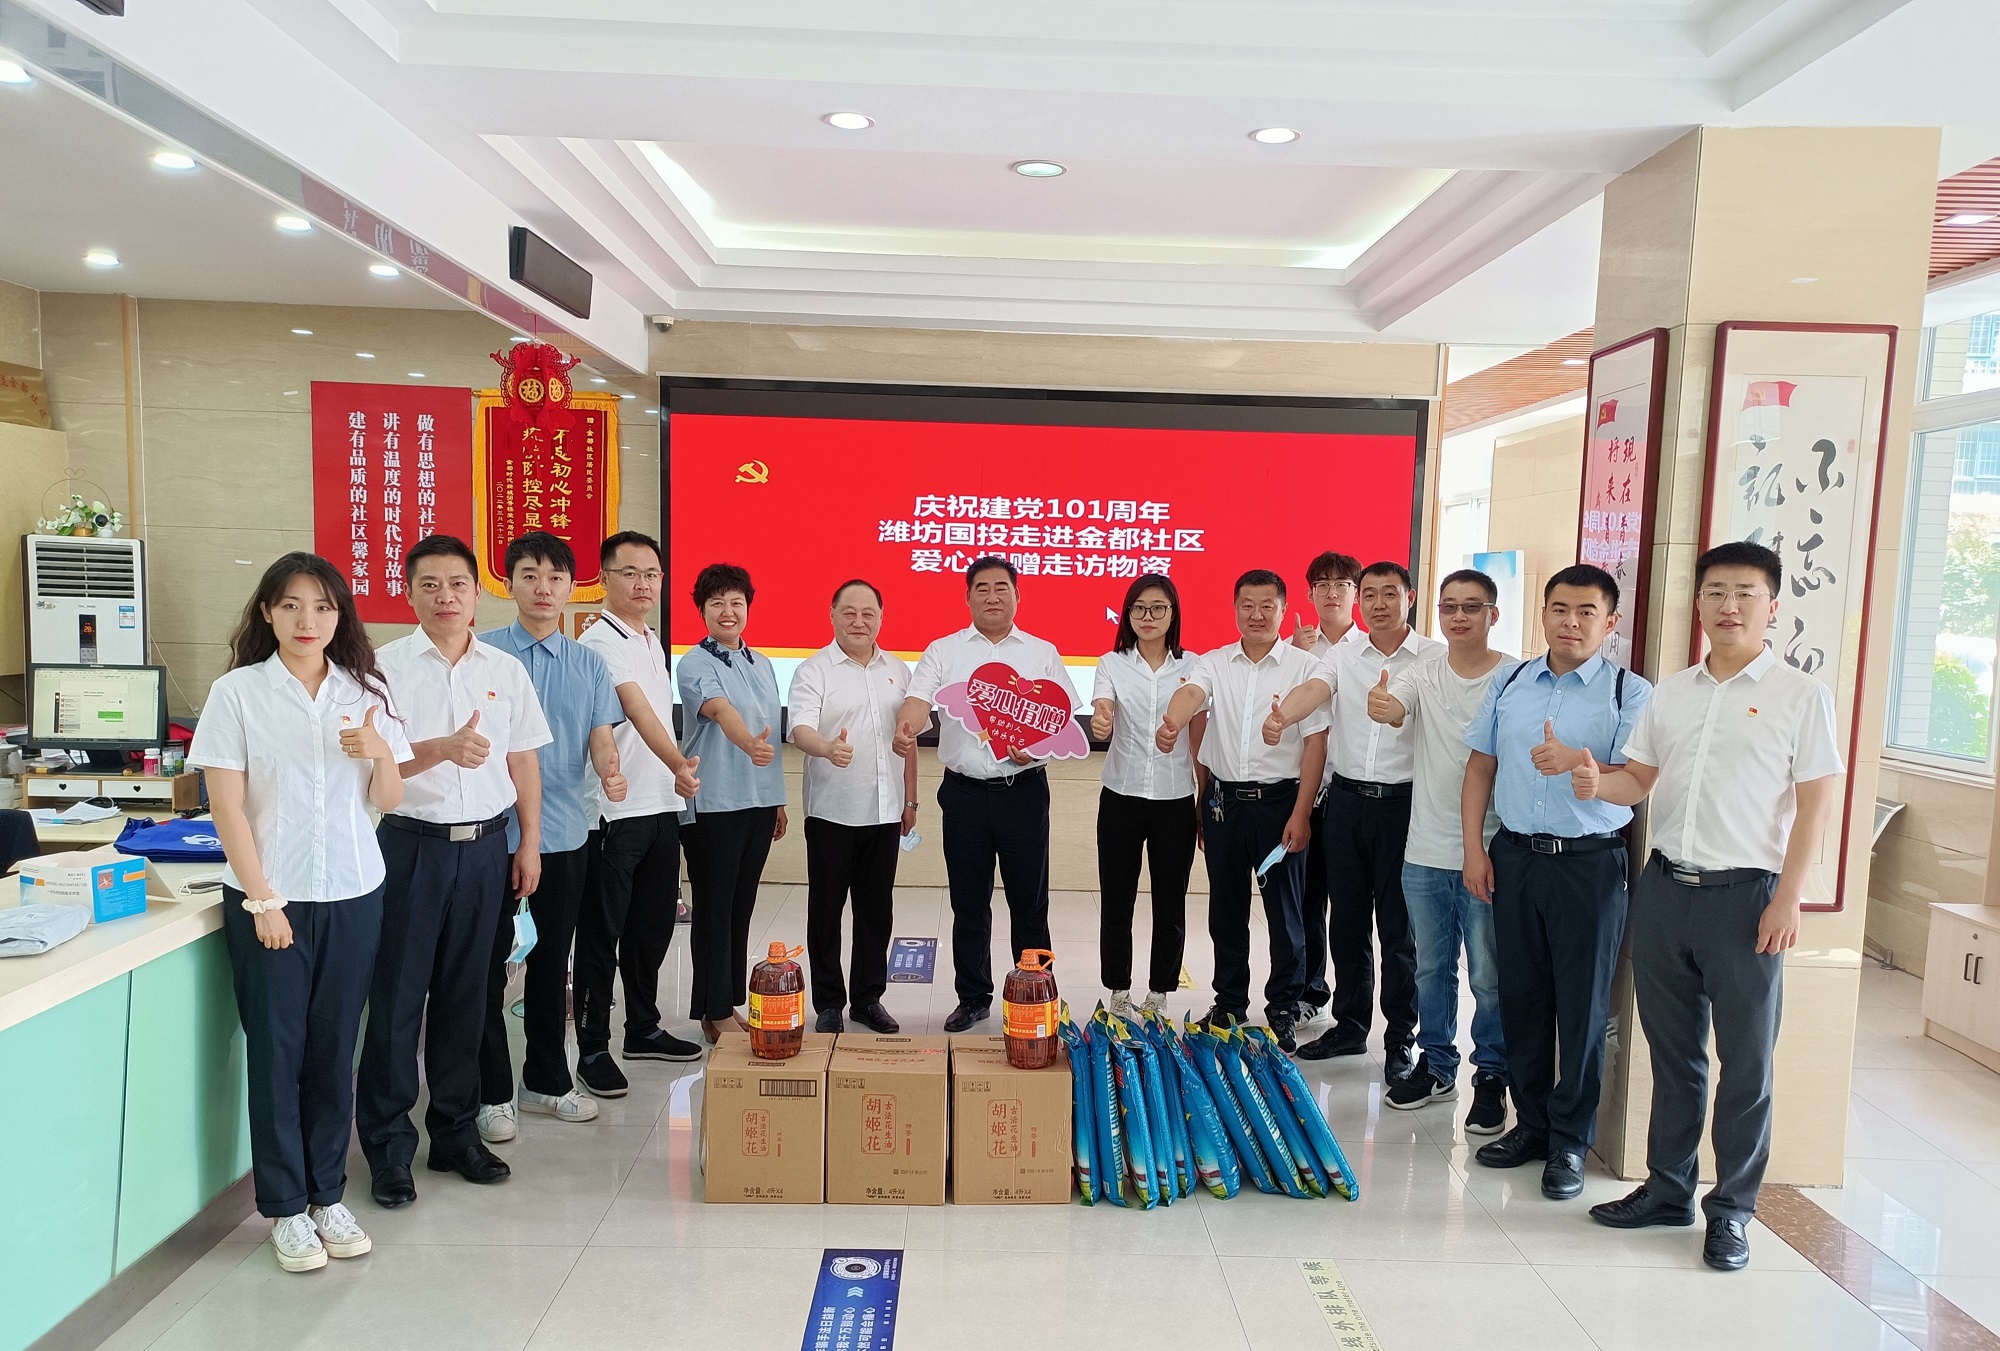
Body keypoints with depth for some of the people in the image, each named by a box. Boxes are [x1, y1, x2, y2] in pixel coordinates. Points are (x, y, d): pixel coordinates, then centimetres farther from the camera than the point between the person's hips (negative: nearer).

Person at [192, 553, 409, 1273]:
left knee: (334, 1049, 10)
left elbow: (389, 800, 7)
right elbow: (228, 807, -6)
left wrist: (378, 751, -14)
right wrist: (261, 900, -11)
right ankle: (286, 1210, 18)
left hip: (353, 895, 3)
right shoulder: (237, 692, -3)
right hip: (270, 895, -2)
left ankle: (327, 1196, 23)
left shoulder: (365, 691, 5)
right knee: (276, 1052, 5)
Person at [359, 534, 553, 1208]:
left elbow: (524, 762, 11)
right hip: (411, 843, -3)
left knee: (464, 994, 12)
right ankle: (388, 1147, 15)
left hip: (485, 845, 3)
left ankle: (455, 1132, 25)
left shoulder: (506, 670, 7)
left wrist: (530, 843, 8)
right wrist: (443, 749, -25)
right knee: (397, 996, 2)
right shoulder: (386, 666, -3)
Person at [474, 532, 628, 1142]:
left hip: (564, 835, 3)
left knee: (551, 961, 15)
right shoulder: (481, 653, -3)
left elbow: (601, 741, -1)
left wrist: (611, 772, -23)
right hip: (495, 831, -3)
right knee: (490, 964, 4)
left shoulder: (589, 664, 6)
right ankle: (491, 1093, 19)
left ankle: (547, 1080, 30)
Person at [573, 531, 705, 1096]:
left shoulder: (654, 642, 15)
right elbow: (637, 711, -24)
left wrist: (675, 778, 15)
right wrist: (678, 764, -34)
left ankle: (643, 1029, 30)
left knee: (653, 925, 16)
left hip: (662, 806, 8)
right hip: (614, 811, -8)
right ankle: (593, 1049, 11)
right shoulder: (599, 642, -12)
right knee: (601, 933, 1)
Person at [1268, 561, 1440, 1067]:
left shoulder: (1435, 658, -2)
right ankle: (1349, 1025, 28)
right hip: (1346, 799, 3)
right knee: (1346, 922, 13)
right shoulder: (1341, 655, 5)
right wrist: (1280, 716, -35)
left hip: (1403, 803, -3)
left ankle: (1400, 1039, 18)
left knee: (1399, 927, 4)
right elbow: (1314, 689, -14)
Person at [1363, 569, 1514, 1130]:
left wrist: (1493, 846, -15)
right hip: (1425, 851, 4)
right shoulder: (1423, 672, 2)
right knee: (1431, 967, 16)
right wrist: (1382, 706, -43)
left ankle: (1491, 1078, 23)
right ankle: (1436, 1066, 31)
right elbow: (1395, 707, -18)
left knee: (1489, 974, 6)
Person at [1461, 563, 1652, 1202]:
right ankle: (1530, 1123, 28)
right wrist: (1474, 849, 4)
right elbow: (1480, 767, 11)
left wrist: (1577, 762, -32)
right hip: (1515, 857, 4)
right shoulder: (1509, 684, 9)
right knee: (1521, 998, 12)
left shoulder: (1630, 693, -4)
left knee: (1582, 1005, 4)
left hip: (1590, 863, -3)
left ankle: (1569, 1141, 19)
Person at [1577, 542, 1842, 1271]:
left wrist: (1787, 898, -11)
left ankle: (1732, 1209, 19)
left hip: (1743, 895, -4)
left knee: (1746, 1060, 5)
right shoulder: (1671, 692, 11)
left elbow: (1817, 801, -6)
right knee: (1673, 1051, 14)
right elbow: (1639, 779, 12)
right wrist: (1597, 782, -12)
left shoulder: (1800, 694, -3)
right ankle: (1669, 1189, 27)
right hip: (1665, 886, 4)